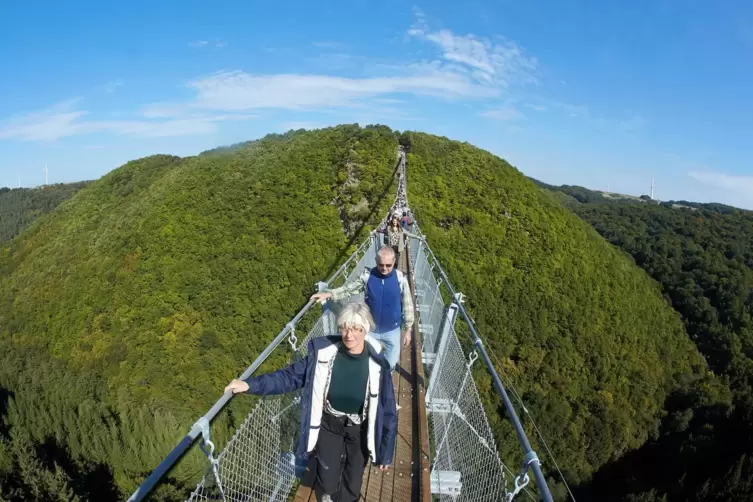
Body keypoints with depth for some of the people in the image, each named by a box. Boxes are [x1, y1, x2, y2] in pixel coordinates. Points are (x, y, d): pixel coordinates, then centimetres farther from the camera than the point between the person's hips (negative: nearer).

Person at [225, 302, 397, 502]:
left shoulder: (376, 364, -24)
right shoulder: (324, 352, -21)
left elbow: (387, 409, -14)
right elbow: (291, 376, -12)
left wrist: (386, 452, -6)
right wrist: (250, 384, -23)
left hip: (360, 430, 0)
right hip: (329, 425, 1)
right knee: (327, 485, 16)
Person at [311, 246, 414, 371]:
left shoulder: (401, 279, -15)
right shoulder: (367, 276, -13)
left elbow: (407, 304, -7)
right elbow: (349, 289, -8)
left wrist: (407, 329, -4)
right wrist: (328, 294, -24)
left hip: (392, 330, -1)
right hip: (370, 329, 1)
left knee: (391, 364, 15)